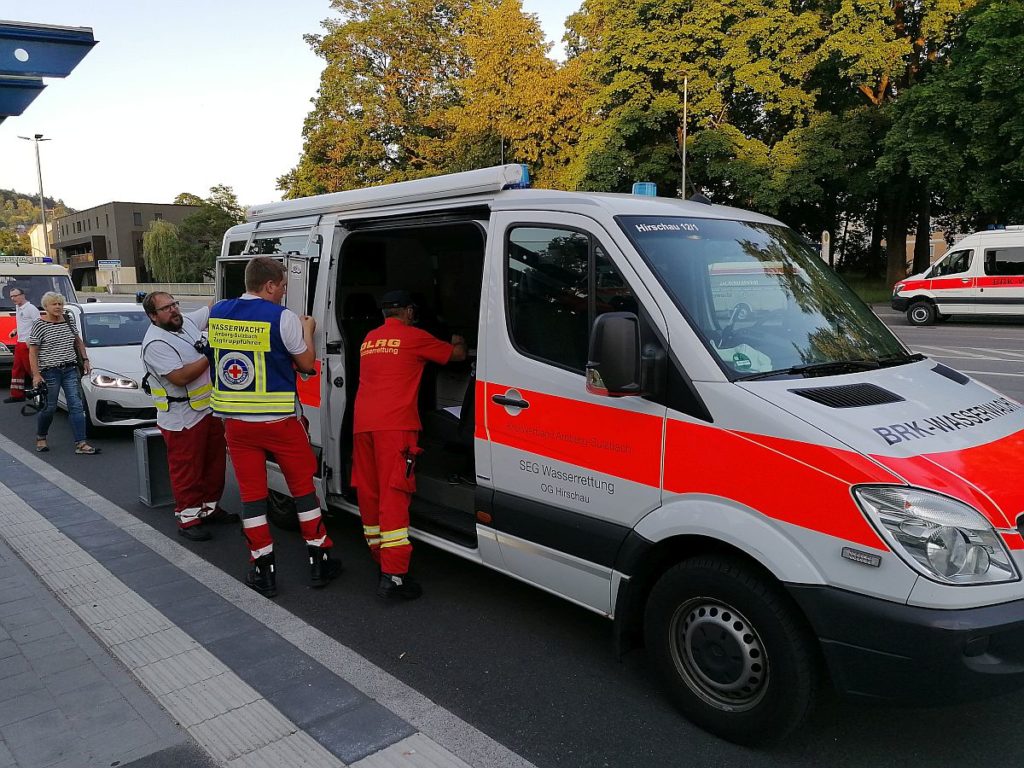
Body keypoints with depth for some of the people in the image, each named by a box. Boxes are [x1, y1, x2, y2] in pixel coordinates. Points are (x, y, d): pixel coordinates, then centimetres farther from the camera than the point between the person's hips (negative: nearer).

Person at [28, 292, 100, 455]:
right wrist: (36, 375, -15)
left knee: (77, 406, -4)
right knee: (49, 408, 4)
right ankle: (40, 438, 29)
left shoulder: (69, 320, 8)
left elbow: (78, 341, 21)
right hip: (49, 372, -4)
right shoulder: (39, 325, -7)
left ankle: (81, 444, -7)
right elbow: (32, 352, -8)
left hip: (71, 370, 4)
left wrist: (85, 360, 13)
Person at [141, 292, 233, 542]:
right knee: (187, 470, 0)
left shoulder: (188, 321, 6)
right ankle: (188, 519, 10)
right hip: (183, 420, -9)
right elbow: (180, 377, -27)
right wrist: (211, 355, -22)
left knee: (214, 461, 17)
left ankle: (209, 507, 30)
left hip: (210, 410, 9)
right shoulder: (156, 343, -19)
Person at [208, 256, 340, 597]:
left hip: (235, 420, 4)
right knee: (303, 486, 12)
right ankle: (318, 560, 20)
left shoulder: (218, 313, 3)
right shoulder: (282, 317, -13)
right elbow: (306, 363, -4)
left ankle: (263, 569, 14)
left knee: (252, 492, 9)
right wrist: (307, 330, 13)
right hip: (278, 421, -4)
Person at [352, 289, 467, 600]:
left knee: (369, 493, 13)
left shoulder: (369, 339, 21)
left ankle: (379, 557, 26)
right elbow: (457, 355, 12)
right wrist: (459, 342, 37)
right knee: (394, 495, -11)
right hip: (394, 424, -7)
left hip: (362, 423, 7)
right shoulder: (414, 337, 3)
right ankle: (393, 574, -14)